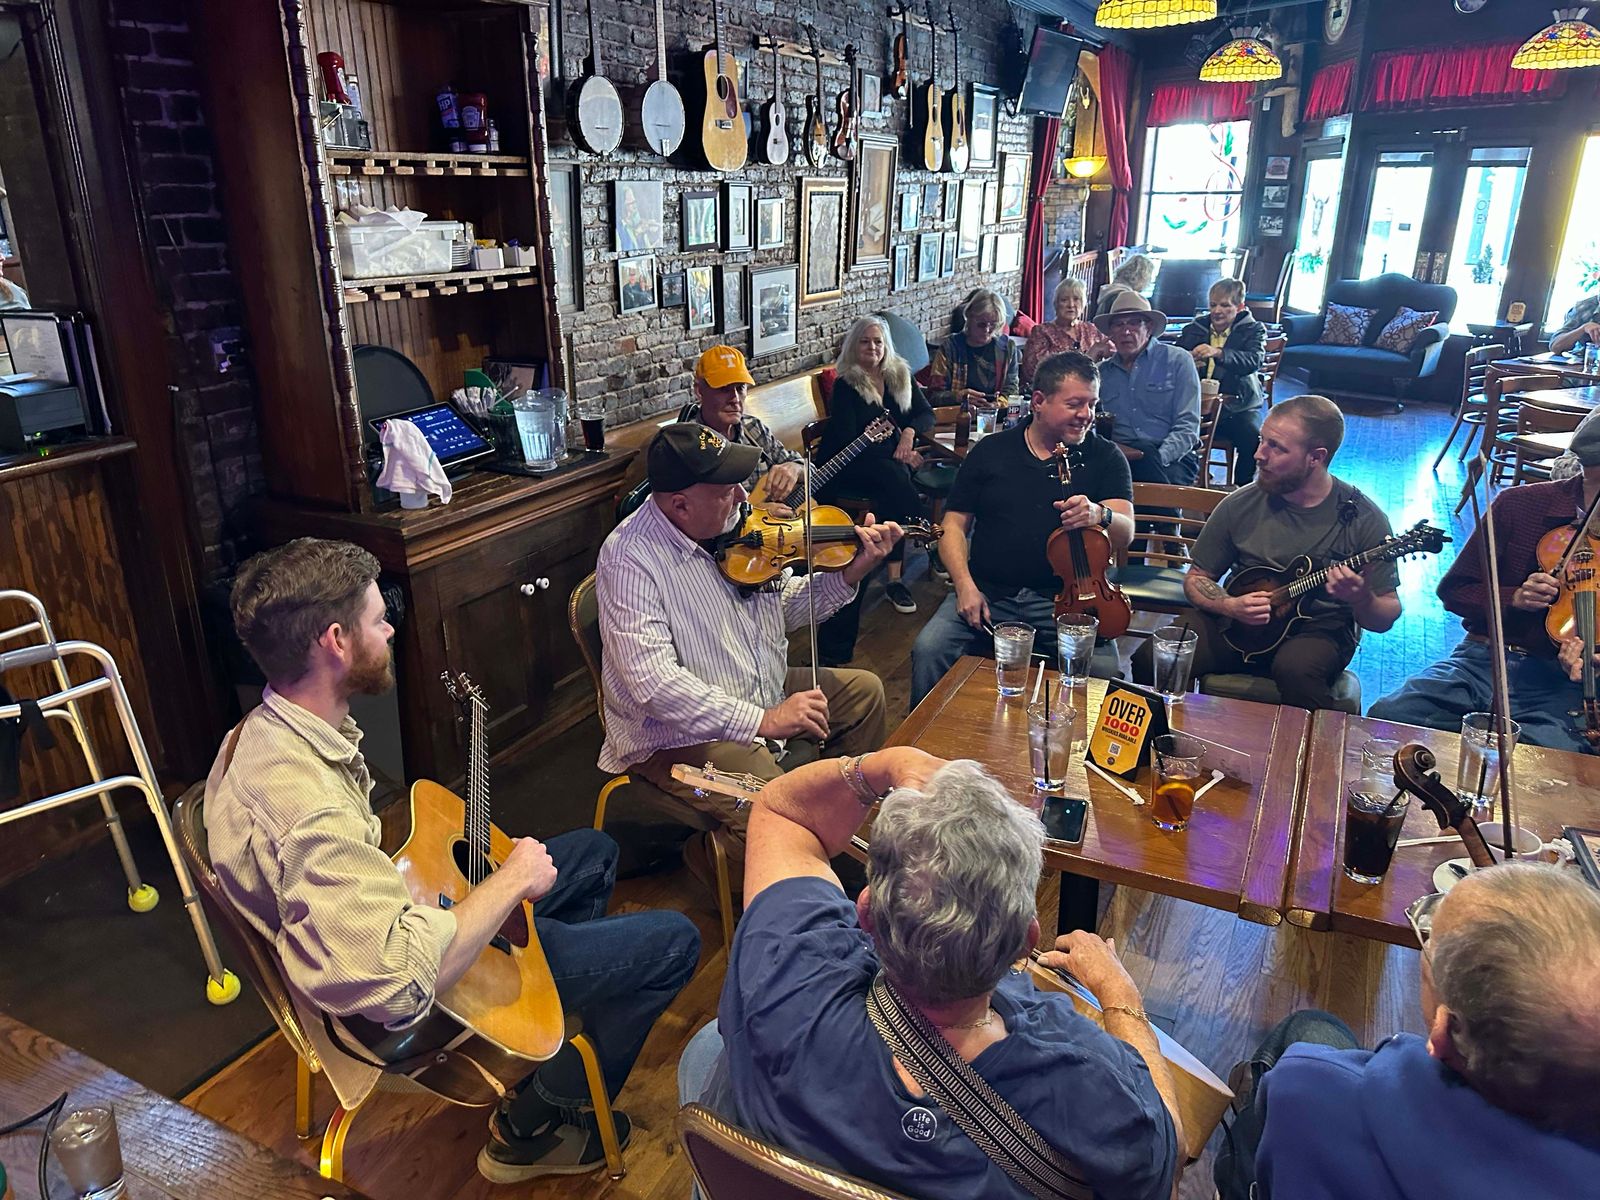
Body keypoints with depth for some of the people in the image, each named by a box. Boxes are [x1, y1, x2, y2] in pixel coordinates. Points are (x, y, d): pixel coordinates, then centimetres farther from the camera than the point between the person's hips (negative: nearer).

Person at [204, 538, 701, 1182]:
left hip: (392, 911, 9)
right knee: (674, 941, -5)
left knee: (595, 851, 20)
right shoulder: (307, 808, -38)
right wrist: (514, 878, -27)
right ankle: (531, 1127, 10)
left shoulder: (266, 732, -6)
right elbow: (402, 981, -42)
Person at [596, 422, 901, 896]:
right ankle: (711, 858, 6)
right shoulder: (629, 559, -24)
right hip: (679, 733, -8)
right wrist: (761, 720, -35)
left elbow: (785, 610, 10)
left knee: (864, 691, 13)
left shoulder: (732, 523, -1)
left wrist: (849, 574, -6)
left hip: (764, 695, 9)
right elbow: (653, 681, -32)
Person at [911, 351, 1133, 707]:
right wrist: (965, 585, -8)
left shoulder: (1105, 458, 8)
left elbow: (1125, 533, -4)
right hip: (988, 594, 1)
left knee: (1105, 670, -26)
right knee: (929, 650, -23)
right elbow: (954, 525, 8)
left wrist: (1100, 515, -28)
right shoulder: (990, 452, 9)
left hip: (1065, 599, 0)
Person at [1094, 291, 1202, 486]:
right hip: (1119, 459, 2)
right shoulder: (1102, 372, 18)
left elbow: (1187, 426, -1)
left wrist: (1156, 459, -19)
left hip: (1171, 458, -2)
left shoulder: (1178, 361, 7)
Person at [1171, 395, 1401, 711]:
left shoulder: (1363, 519, -8)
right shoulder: (1240, 505, -2)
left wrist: (1362, 600, -27)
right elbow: (1197, 578, 7)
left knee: (1295, 667, -37)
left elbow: (1385, 618, -3)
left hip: (1319, 631, -2)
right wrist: (1231, 606, -13)